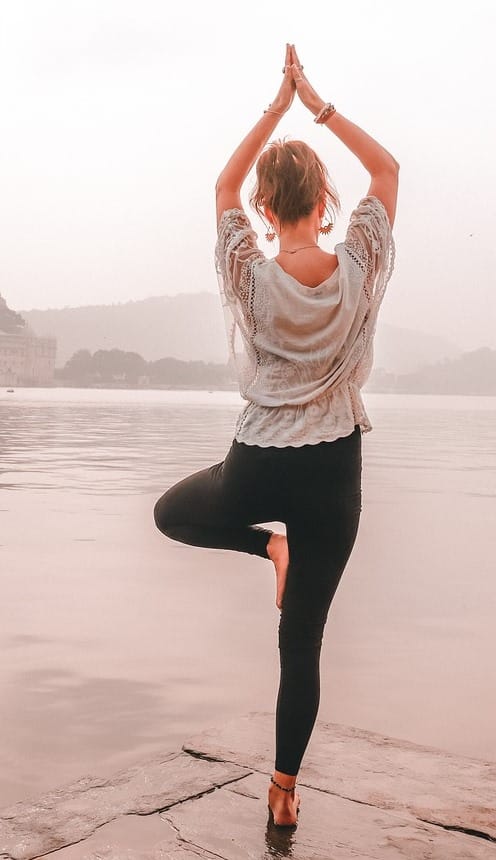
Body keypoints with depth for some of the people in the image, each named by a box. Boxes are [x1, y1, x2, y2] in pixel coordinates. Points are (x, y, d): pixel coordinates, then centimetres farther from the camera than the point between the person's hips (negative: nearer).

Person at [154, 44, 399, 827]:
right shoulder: (359, 269, -9)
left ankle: (267, 545, 9)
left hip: (255, 468, -1)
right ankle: (285, 791, 18)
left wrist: (279, 105, 7)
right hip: (333, 472, 1)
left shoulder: (250, 275, -9)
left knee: (170, 514, 32)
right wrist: (320, 105, 4)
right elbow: (388, 169, 7)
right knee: (302, 641, 10)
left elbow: (225, 183, 8)